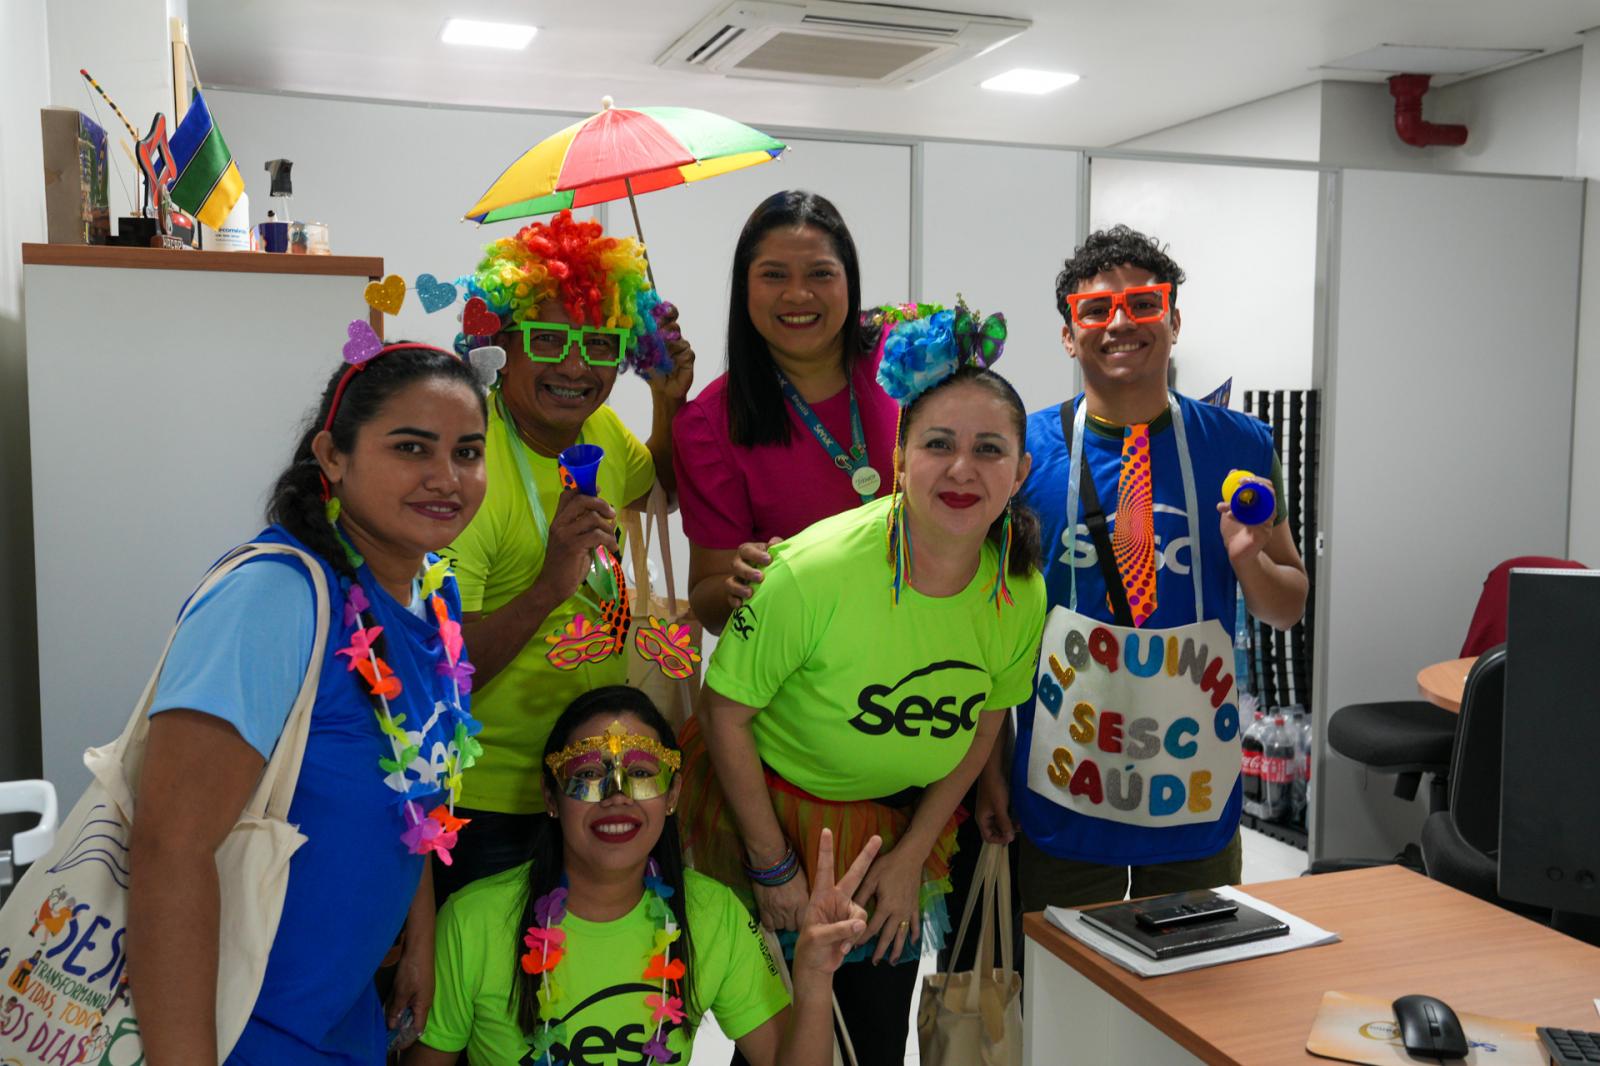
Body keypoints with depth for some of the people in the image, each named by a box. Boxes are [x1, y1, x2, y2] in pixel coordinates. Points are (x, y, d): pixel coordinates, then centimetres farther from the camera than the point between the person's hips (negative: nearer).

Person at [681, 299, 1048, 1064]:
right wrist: (774, 865, -11)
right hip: (770, 808, -4)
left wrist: (909, 857, 2)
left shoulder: (1020, 593, -13)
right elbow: (725, 713, -19)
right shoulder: (815, 569, -29)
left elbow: (981, 725, 3)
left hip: (901, 823, 5)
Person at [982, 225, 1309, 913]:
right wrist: (988, 764, -2)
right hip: (1062, 795, -1)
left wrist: (1250, 560, -14)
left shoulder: (1239, 446, 0)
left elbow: (1287, 610, 7)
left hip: (1196, 786, 2)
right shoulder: (1025, 449, -5)